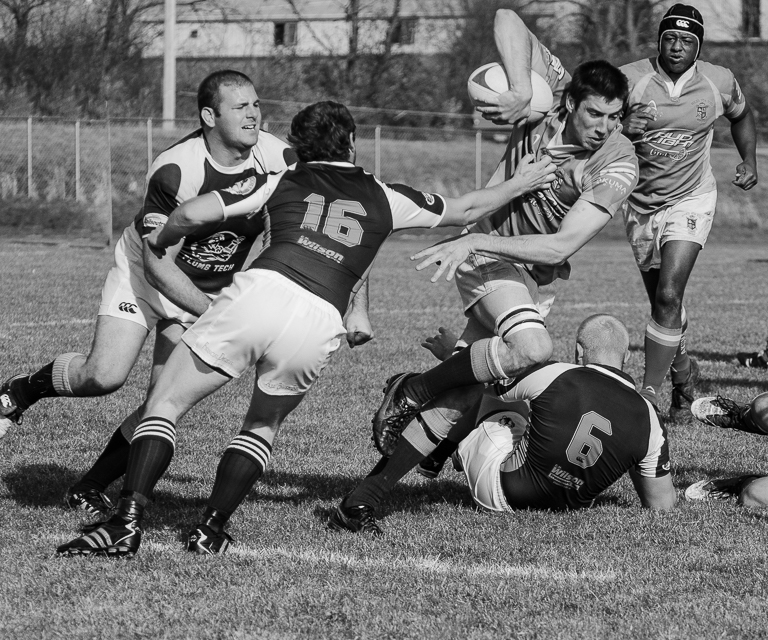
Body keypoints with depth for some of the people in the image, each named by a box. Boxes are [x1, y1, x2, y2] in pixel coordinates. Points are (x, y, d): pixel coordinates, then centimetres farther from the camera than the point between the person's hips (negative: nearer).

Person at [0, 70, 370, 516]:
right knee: (105, 376, -21)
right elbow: (158, 265, -27)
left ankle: (90, 489, 8)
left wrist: (357, 307, -17)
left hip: (213, 292, 3)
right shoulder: (175, 172, -30)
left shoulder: (279, 160, -19)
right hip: (146, 279, -3)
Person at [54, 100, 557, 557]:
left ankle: (128, 522, -11)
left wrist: (160, 241, 32)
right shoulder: (383, 198, 24)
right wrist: (521, 184, 52)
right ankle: (211, 530, 13)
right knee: (264, 428, 28)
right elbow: (465, 210, 36)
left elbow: (194, 214, 12)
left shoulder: (283, 182, 21)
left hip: (260, 290, -1)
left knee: (165, 406, 7)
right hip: (319, 322, 1)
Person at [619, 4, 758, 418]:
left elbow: (741, 116, 17)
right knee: (662, 300, 11)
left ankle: (648, 392, -13)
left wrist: (749, 160, 7)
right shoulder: (630, 79, -13)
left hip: (690, 201, -1)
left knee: (668, 295, -17)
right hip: (641, 204, 1)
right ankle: (682, 371, 37)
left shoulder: (719, 83, -5)